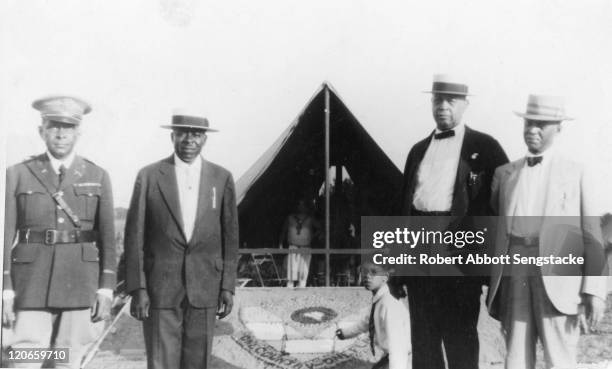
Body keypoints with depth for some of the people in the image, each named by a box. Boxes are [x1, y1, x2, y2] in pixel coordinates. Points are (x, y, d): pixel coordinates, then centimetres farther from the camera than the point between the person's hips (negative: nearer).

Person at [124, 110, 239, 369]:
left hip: (204, 289, 2)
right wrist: (137, 288, -6)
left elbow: (230, 237, 7)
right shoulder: (149, 176, 1)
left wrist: (228, 286, 2)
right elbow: (134, 237, 0)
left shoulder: (222, 178, 6)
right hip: (160, 289, -1)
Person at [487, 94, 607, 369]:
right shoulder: (505, 174, 18)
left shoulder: (575, 174, 11)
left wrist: (594, 290, -5)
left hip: (557, 276, -2)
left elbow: (591, 234, 5)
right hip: (514, 274, 3)